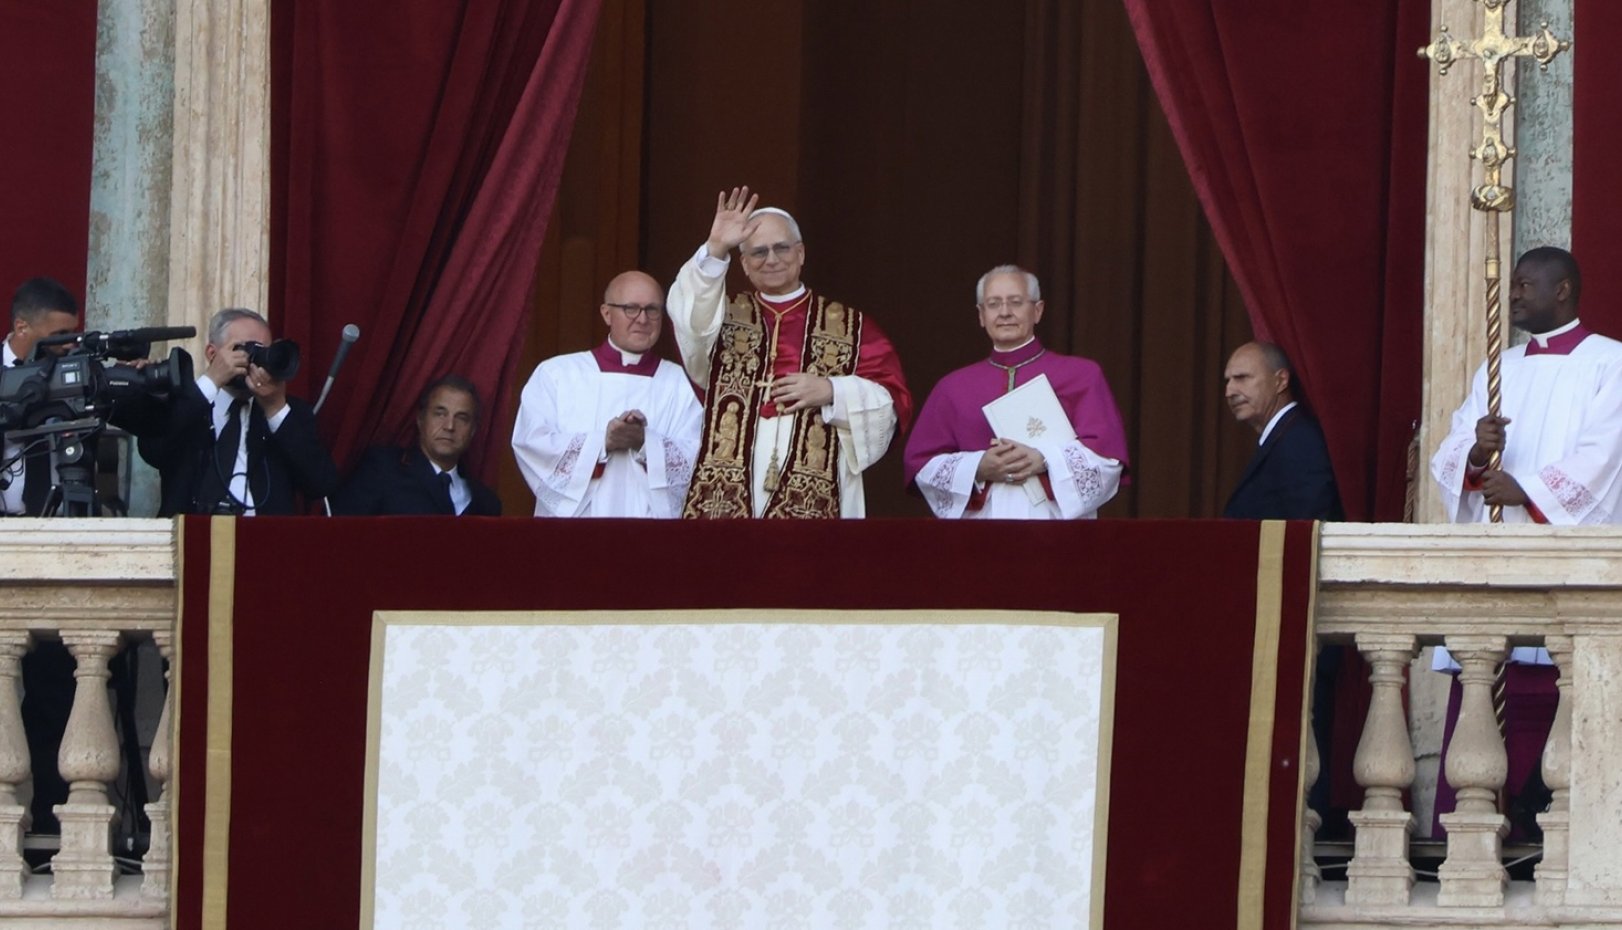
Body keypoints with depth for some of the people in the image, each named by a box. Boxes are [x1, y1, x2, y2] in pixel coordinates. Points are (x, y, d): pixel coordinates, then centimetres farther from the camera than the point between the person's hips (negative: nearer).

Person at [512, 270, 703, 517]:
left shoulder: (681, 383, 10)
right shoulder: (556, 373, 8)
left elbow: (696, 460, 1)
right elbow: (530, 442, -3)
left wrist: (645, 442, -15)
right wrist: (602, 441, -13)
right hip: (573, 515, 0)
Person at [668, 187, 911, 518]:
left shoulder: (850, 326, 13)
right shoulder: (723, 318, 15)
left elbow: (894, 402, 7)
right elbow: (691, 318, -9)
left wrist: (832, 392, -8)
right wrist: (715, 250, -22)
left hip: (813, 502, -1)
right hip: (728, 499, 1)